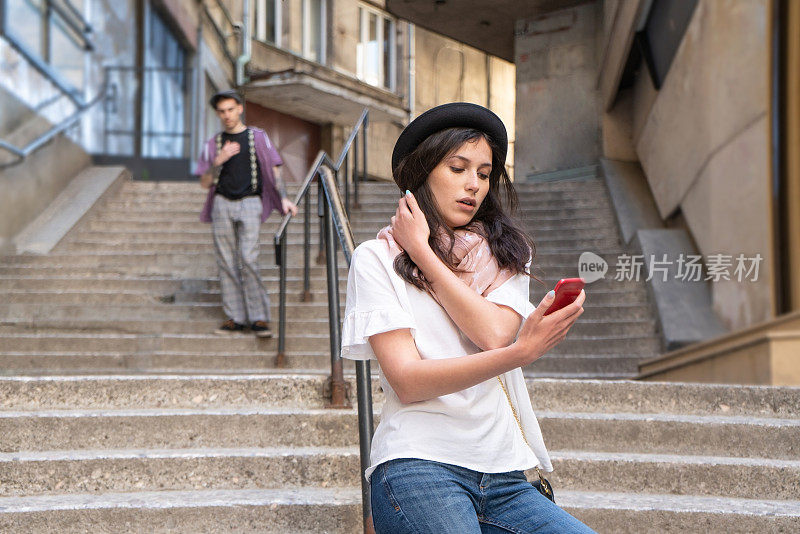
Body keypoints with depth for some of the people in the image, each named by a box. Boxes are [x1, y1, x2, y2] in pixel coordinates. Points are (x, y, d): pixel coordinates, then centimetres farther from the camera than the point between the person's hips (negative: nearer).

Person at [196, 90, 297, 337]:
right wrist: (218, 161, -8)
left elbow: (273, 170, 8)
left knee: (248, 259, -14)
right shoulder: (214, 143, 13)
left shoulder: (258, 137, 9)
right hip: (222, 204, 3)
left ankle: (259, 318, -11)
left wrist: (283, 198, -6)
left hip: (250, 203, -3)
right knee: (227, 262, 0)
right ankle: (234, 317, 5)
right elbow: (205, 183, 10)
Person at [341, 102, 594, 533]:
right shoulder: (377, 258, 6)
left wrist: (422, 252, 1)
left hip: (504, 479, 4)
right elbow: (406, 380, -7)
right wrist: (521, 352, -16)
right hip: (419, 464, -3)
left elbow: (493, 333, -3)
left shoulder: (505, 253, 18)